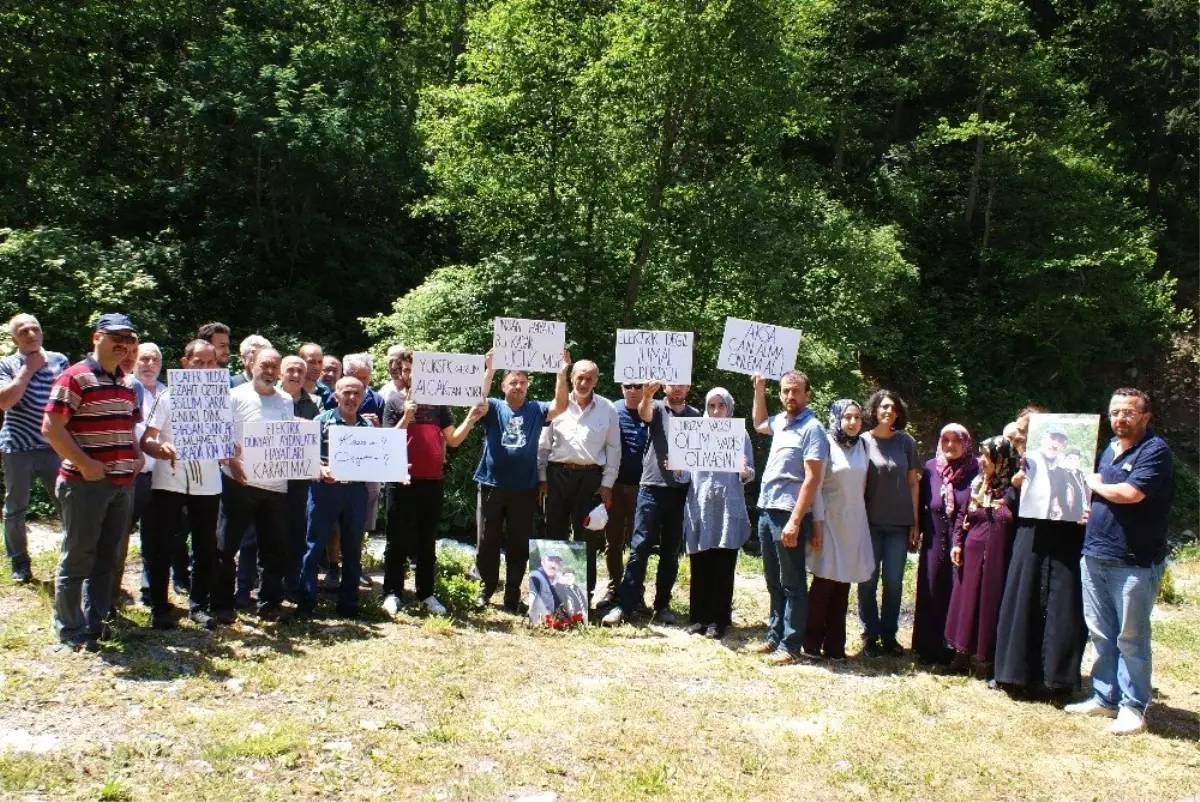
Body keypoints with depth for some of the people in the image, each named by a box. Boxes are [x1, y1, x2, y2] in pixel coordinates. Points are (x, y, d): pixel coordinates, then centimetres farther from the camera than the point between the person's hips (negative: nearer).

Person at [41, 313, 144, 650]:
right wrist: (85, 464, -19)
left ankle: (94, 624, 23)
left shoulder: (126, 385, 14)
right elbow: (51, 428, -15)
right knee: (78, 558, 2)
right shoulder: (75, 378, -9)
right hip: (85, 483, -7)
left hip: (123, 483, 7)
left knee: (107, 558, 13)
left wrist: (137, 456, 7)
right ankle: (70, 631, 12)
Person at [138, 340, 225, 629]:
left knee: (206, 547, 8)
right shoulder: (168, 397, -2)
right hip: (169, 482, -2)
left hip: (208, 484, 3)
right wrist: (162, 449, -27)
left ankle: (199, 604, 20)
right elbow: (146, 440, -6)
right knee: (162, 547, 2)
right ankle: (159, 608, 13)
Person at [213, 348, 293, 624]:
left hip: (277, 485, 4)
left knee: (274, 548, 10)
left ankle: (269, 603, 21)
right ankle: (221, 605, 11)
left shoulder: (287, 401, 12)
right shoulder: (236, 396, -2)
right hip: (240, 482, -4)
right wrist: (231, 461, -22)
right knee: (226, 546, 2)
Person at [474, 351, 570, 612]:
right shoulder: (494, 408, 3)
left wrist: (561, 373, -20)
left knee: (519, 545, 8)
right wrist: (489, 369, -26)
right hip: (492, 486, -1)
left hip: (524, 489, 1)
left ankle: (513, 593, 20)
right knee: (487, 542, 8)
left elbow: (560, 406, -9)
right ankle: (488, 586, 27)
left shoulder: (536, 410, 7)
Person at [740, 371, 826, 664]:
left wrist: (795, 521, -22)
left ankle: (791, 645, 7)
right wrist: (759, 388, 27)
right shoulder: (781, 422, 12)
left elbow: (811, 479, -17)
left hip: (789, 514, -8)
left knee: (792, 584, 0)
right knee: (773, 582, 15)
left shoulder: (812, 428, -11)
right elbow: (759, 423, 38)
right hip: (767, 511, 8)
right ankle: (775, 637, 25)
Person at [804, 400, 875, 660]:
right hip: (830, 521, -5)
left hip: (854, 523, 5)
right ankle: (811, 643, 8)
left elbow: (863, 484, 15)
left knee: (842, 586, 7)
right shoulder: (826, 444, -8)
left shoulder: (862, 445, 8)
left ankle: (835, 645, 15)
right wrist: (816, 524, -13)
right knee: (824, 584, -2)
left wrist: (858, 515, 12)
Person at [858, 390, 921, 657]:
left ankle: (889, 635, 15)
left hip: (899, 523, 1)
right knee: (868, 580, 2)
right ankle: (870, 635, 12)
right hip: (869, 522, -1)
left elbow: (913, 483, 7)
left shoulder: (906, 441, 4)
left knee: (893, 581, 4)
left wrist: (915, 523, 3)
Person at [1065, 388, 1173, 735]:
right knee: (1100, 633, 13)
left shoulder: (1155, 451, -10)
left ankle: (1133, 706, 11)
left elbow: (1131, 493, -24)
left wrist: (1096, 484, -6)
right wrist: (1091, 510, 8)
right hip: (1094, 554, 8)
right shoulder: (1109, 449, 16)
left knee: (1131, 637, 1)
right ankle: (1104, 696, 24)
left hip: (1133, 562, -8)